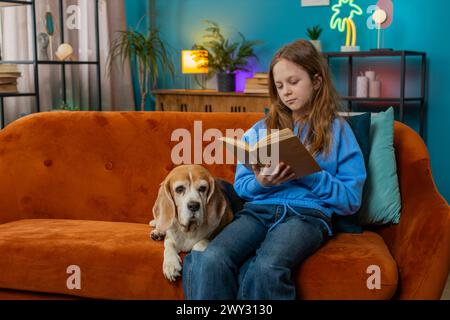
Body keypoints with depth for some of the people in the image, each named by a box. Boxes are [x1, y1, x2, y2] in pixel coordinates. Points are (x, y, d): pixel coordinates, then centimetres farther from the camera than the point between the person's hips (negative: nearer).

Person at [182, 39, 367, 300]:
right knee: (210, 259, -31)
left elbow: (351, 200, 5)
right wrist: (261, 183, -3)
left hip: (309, 213, -3)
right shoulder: (261, 129, 21)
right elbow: (241, 186, 20)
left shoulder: (338, 130, 11)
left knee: (265, 268, -36)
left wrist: (308, 173, -9)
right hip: (259, 209, 3)